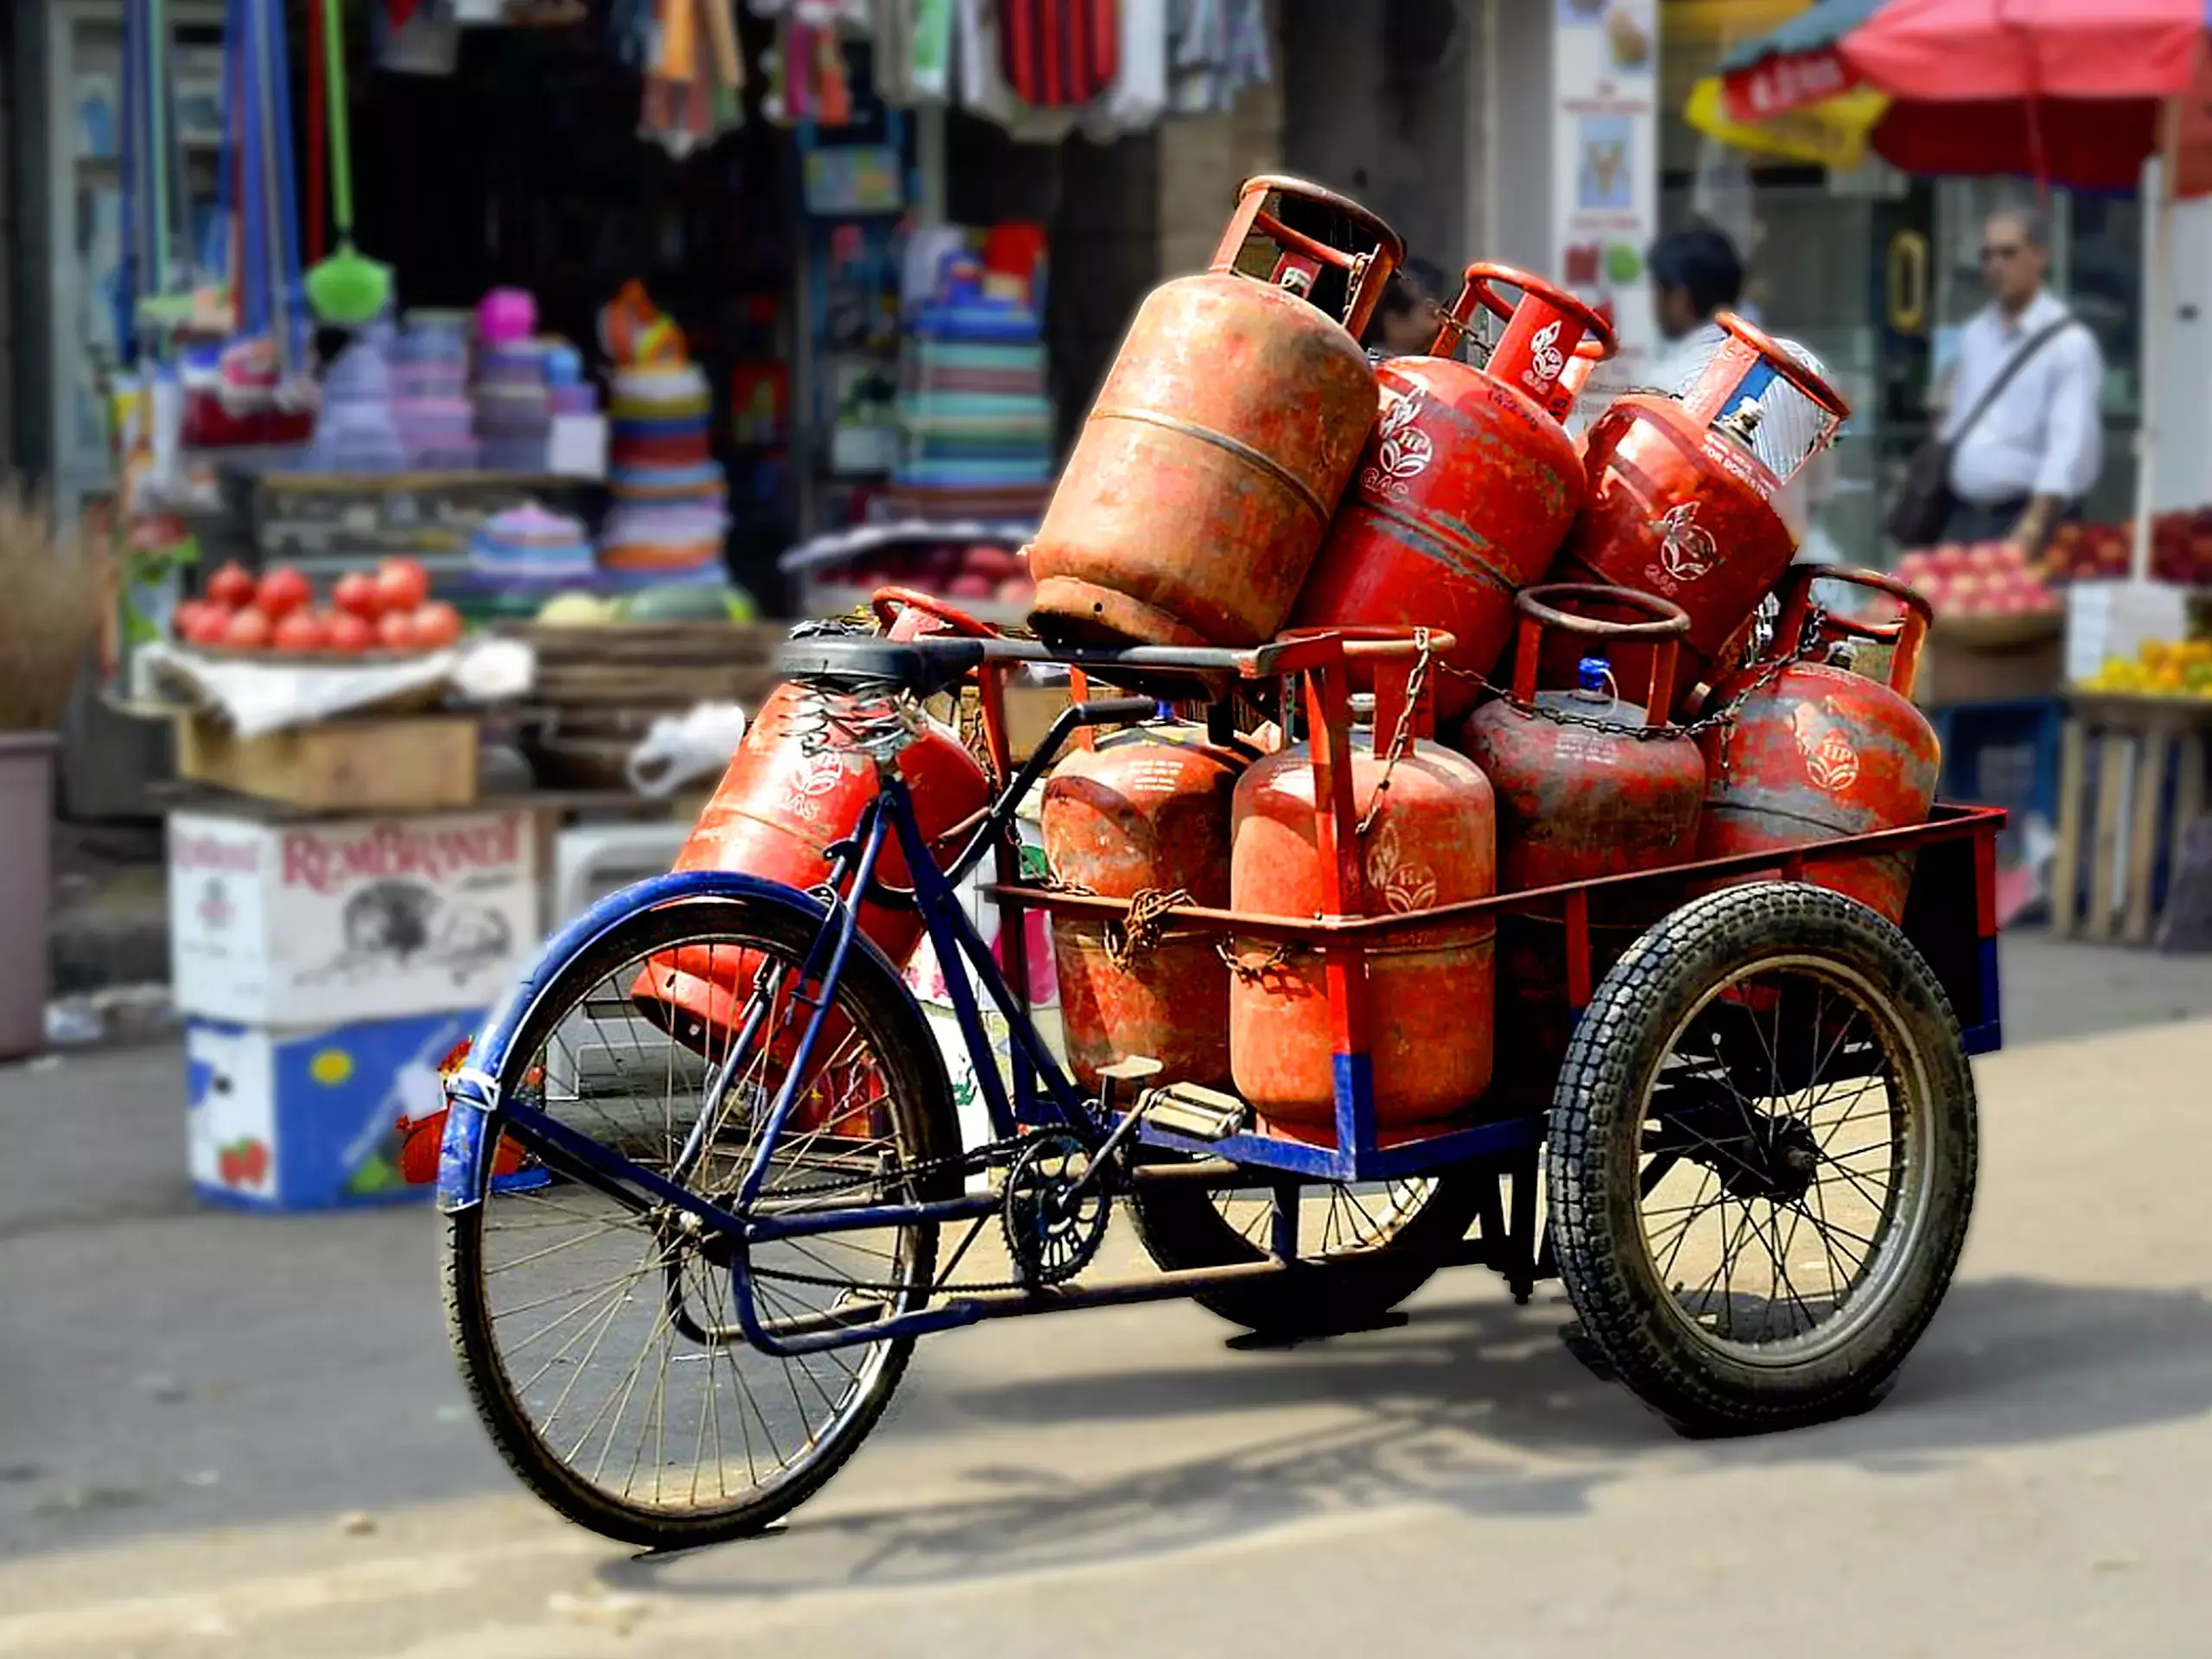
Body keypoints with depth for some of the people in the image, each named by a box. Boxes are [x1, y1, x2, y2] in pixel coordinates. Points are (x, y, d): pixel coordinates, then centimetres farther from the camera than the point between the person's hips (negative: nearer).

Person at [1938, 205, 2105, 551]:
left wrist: (2030, 532, -28)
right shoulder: (1974, 335, 12)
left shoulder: (2070, 343, -10)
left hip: (2024, 518, -6)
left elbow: (2070, 446, -19)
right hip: (1962, 521, 6)